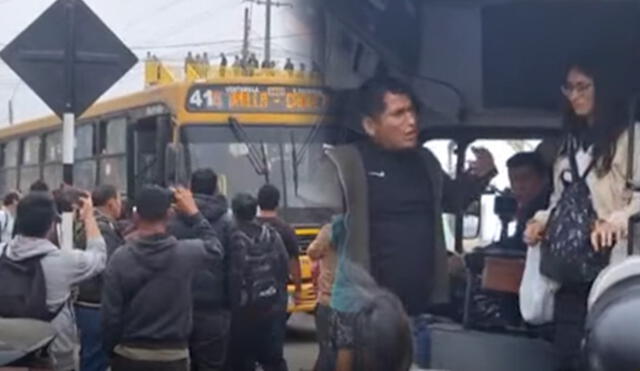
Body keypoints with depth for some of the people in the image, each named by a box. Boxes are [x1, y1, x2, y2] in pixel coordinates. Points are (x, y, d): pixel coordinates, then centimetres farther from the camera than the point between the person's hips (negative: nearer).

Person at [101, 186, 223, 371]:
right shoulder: (185, 253, -10)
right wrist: (194, 213, 19)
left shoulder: (120, 257, -9)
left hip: (129, 355, 1)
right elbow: (214, 249, 13)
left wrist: (111, 349, 8)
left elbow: (110, 314, -6)